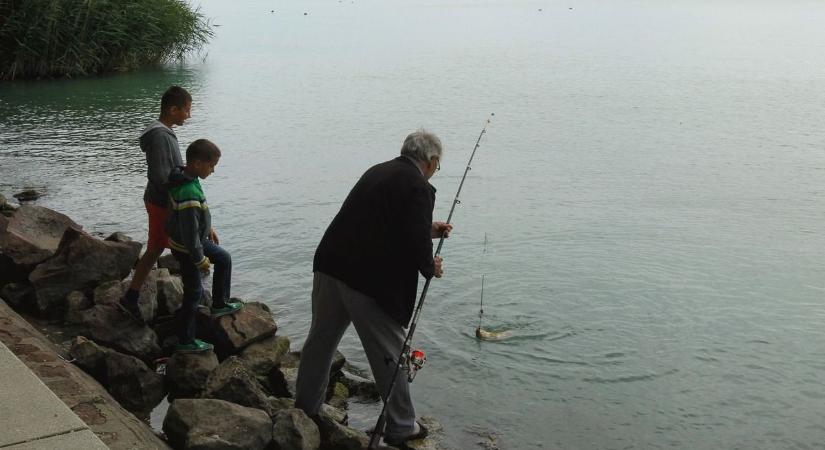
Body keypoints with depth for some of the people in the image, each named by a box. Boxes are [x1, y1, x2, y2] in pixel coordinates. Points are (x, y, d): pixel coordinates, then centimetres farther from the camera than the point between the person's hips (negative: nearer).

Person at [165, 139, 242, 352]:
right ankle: (185, 341, 18)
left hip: (196, 239, 10)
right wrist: (200, 259, -17)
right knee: (194, 292, 3)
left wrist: (208, 228, 23)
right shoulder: (189, 196, -37)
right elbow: (190, 234, -29)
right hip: (186, 248, -10)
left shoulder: (183, 177, -6)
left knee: (224, 259, 24)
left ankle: (220, 305, 40)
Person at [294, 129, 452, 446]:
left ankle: (305, 408, 37)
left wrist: (427, 229, 28)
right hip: (370, 283, -8)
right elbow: (416, 244, -17)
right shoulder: (419, 188, -11)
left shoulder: (377, 171, 14)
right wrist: (431, 268, 4)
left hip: (330, 268, 8)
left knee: (321, 339, 21)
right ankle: (401, 426, 22)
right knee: (389, 354, 8)